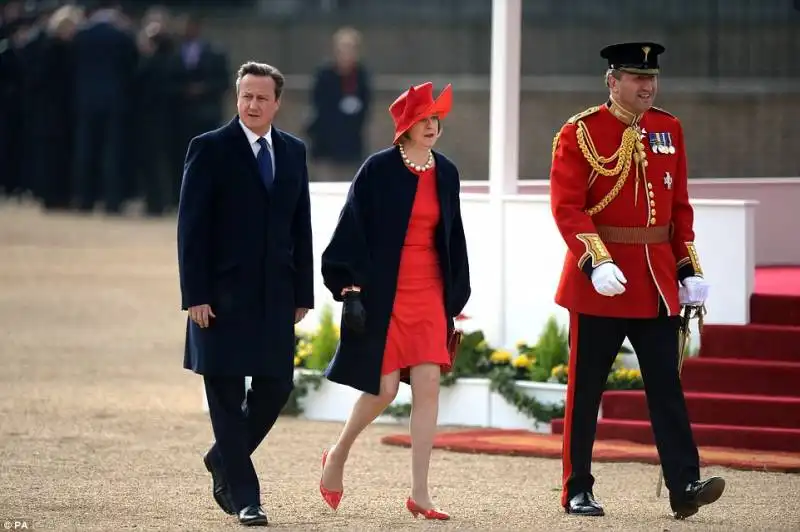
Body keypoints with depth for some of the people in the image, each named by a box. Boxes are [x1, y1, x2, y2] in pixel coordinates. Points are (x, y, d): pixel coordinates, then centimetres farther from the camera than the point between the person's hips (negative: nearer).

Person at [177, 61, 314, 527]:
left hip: (276, 292, 4)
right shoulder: (210, 149, -4)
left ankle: (224, 461, 27)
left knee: (277, 385, 3)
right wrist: (195, 296, -12)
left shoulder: (293, 152, 11)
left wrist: (303, 293, 8)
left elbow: (301, 226, 13)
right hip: (223, 292, -4)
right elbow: (191, 226, -6)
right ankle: (243, 496, 3)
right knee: (227, 394, -1)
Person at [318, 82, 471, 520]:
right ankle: (338, 455, 24)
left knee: (428, 385, -4)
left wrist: (455, 299, 13)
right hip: (383, 294, -4)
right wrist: (350, 290, -14)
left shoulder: (446, 174, 8)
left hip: (429, 294, 5)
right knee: (384, 388, -4)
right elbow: (353, 232, -8)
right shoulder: (378, 170, -7)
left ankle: (419, 492, -1)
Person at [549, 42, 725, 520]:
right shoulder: (580, 133, -6)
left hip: (657, 280, 4)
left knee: (667, 385, -2)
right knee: (586, 389, 3)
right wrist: (597, 262, -24)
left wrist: (689, 269, 9)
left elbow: (680, 206, 15)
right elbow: (567, 207, -12)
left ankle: (684, 487, -8)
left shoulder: (670, 130, 10)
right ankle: (578, 490, 11)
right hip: (600, 281, -4)